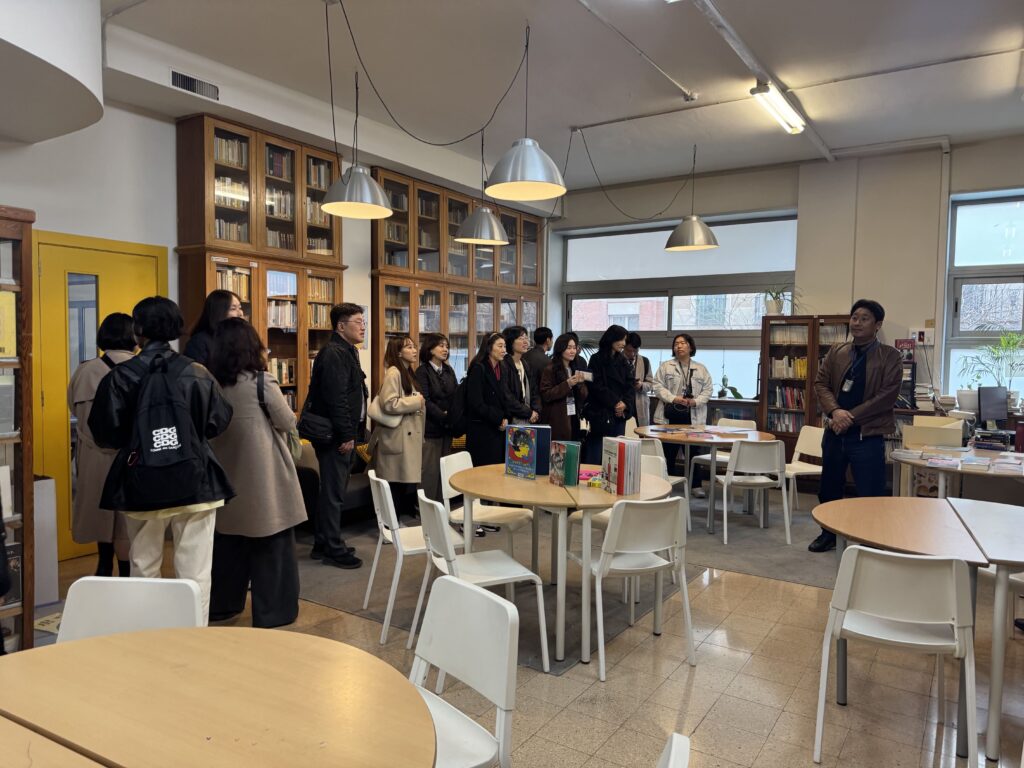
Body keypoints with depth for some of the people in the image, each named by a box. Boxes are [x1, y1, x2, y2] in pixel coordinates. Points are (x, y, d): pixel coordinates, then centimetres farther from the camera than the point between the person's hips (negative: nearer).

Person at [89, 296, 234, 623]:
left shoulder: (122, 376, -5)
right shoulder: (197, 373, -1)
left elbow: (105, 433, -5)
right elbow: (219, 421, 1)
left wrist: (134, 439, 15)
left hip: (143, 484, 0)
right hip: (195, 481, 0)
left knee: (144, 568, 16)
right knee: (196, 571, 5)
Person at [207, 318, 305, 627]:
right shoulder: (261, 381, -14)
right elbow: (288, 422, -6)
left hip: (228, 470, 6)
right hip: (262, 473, -5)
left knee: (228, 540, 17)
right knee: (271, 543, 5)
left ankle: (222, 604, 29)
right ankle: (271, 611, 12)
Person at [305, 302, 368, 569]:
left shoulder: (346, 352, 17)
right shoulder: (333, 354, -16)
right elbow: (336, 398, -23)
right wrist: (346, 435, -21)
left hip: (343, 434, 11)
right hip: (336, 436, -11)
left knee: (333, 490, 17)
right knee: (333, 493, -2)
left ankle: (323, 544, 27)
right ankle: (333, 550, 8)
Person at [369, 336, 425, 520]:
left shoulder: (408, 373, 17)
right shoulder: (393, 373, -12)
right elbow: (389, 404, -24)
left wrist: (418, 402, 13)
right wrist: (417, 401, -14)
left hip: (410, 436, 9)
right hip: (398, 438, -9)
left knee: (409, 482, 11)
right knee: (396, 486, -3)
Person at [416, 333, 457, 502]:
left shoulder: (449, 370, 16)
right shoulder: (423, 371, -4)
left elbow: (456, 396, 12)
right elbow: (425, 400, -12)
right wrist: (444, 415, -14)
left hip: (447, 427, 6)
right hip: (430, 428, -6)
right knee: (430, 470, -6)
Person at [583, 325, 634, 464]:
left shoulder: (622, 361, 15)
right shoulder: (597, 359, -2)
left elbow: (629, 385, 9)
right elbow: (597, 386, -8)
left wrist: (625, 403, -7)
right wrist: (615, 403, -10)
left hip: (620, 414, 5)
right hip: (601, 414, -5)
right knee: (596, 455, -6)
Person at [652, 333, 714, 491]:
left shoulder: (701, 369, 10)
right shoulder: (665, 366, 5)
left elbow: (708, 389, 6)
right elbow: (658, 386, -2)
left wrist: (696, 401, -11)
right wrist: (674, 398, -15)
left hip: (693, 417, 1)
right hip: (670, 416, -1)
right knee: (668, 452, 4)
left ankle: (695, 485, 15)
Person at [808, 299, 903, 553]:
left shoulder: (889, 356, -3)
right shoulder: (836, 352, 9)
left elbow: (888, 394, -12)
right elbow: (820, 383, 3)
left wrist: (851, 416, -18)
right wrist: (835, 411, -15)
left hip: (868, 436, -5)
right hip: (834, 432, 5)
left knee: (870, 496, -2)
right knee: (829, 489, 18)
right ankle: (829, 534, 36)